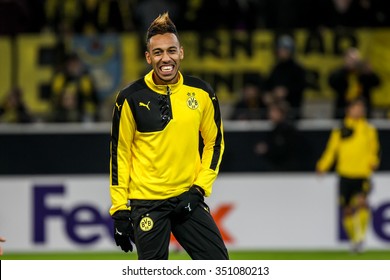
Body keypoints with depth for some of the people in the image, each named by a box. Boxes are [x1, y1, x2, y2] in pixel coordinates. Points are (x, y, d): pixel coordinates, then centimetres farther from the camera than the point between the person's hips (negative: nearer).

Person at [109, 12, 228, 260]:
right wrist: (119, 209, -3)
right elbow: (120, 153, -1)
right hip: (146, 201, -3)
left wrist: (200, 188, -1)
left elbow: (214, 142, 11)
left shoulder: (202, 93, 1)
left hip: (188, 199, 3)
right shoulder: (131, 99, -6)